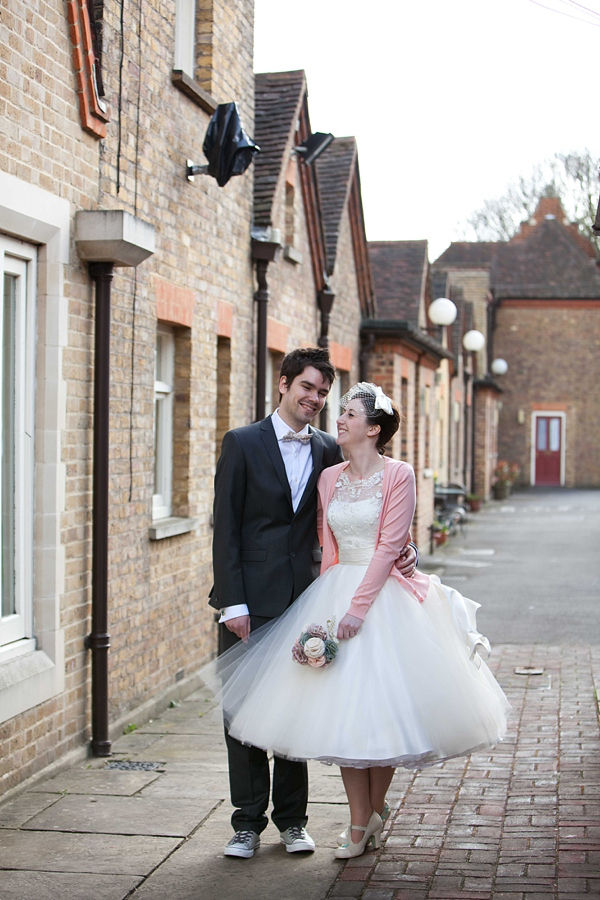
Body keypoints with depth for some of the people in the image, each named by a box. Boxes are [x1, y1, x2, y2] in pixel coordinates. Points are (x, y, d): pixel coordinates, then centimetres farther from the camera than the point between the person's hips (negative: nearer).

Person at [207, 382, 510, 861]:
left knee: (382, 704, 1)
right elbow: (328, 545, 12)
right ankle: (360, 823, 9)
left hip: (384, 596, -5)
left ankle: (375, 809, 18)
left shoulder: (398, 475, -7)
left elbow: (388, 546, -12)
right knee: (342, 709, 2)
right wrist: (326, 605, 4)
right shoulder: (329, 478, 9)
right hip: (336, 592, 5)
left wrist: (358, 607, -17)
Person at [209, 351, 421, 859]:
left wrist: (401, 551, -6)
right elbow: (226, 527, -5)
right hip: (250, 602, -3)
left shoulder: (328, 452, 8)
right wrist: (233, 603, -11)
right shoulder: (242, 444, -1)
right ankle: (248, 822, 14)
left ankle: (292, 819, 20)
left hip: (304, 599, 3)